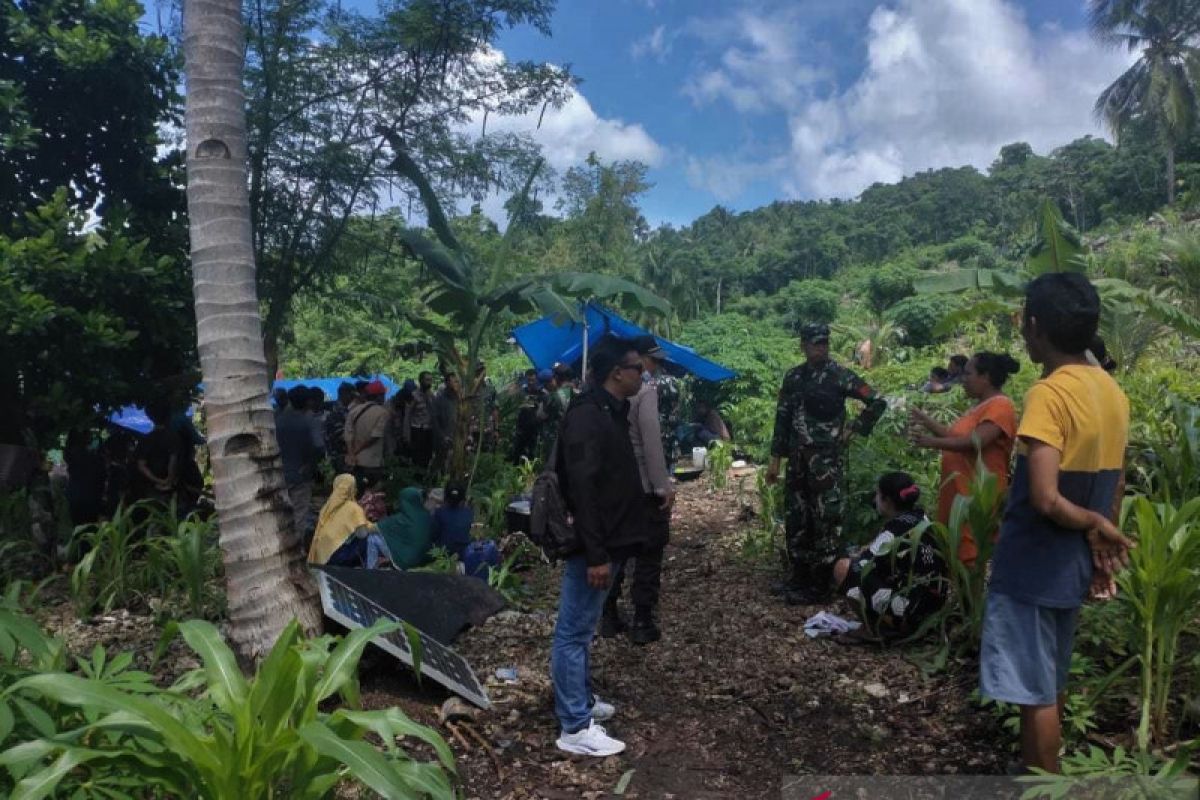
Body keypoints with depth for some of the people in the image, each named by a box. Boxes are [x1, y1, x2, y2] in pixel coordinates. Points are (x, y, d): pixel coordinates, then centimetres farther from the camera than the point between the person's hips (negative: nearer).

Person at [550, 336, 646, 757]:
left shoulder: (610, 411, 12)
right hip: (592, 545, -11)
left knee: (583, 628, 20)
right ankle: (575, 727, 7)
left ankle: (581, 701, 34)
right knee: (573, 632, -1)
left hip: (605, 540, 11)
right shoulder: (587, 416, -20)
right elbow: (582, 489, -25)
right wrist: (595, 554, -25)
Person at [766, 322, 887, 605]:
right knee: (795, 518, 12)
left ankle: (819, 585, 5)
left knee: (825, 521, -2)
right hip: (797, 459, 6)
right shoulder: (793, 377, 10)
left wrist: (854, 429, -6)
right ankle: (799, 576, 25)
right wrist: (775, 458, 10)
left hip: (826, 459, -6)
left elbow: (878, 402, -5)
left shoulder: (839, 375, -6)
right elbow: (782, 418, 12)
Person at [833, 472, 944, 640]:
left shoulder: (893, 533, -20)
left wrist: (860, 557, 5)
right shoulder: (922, 521, 5)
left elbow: (859, 569, -15)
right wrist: (870, 550, 8)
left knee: (842, 567, -6)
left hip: (906, 617, -9)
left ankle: (878, 630, -1)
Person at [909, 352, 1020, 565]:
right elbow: (954, 435, 19)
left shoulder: (1000, 405, -13)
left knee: (973, 558, -9)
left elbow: (974, 441, -23)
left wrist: (934, 443, -19)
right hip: (960, 495, 10)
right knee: (955, 555, 12)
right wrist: (925, 420, 12)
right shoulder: (980, 405, 19)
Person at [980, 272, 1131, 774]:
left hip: (1034, 565, -8)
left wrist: (1095, 526, -12)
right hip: (1073, 565, 8)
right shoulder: (1113, 392, 4)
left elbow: (1045, 499, -28)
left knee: (1035, 692, 5)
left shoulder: (1048, 394, -22)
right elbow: (1110, 485, 10)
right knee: (1049, 684, 22)